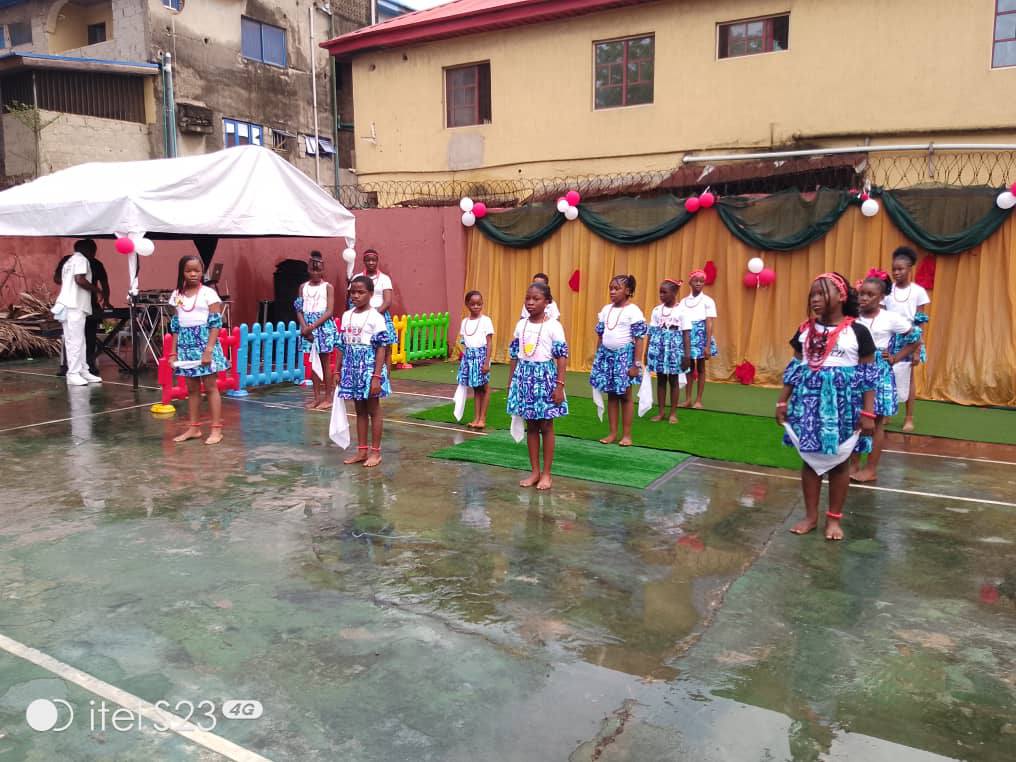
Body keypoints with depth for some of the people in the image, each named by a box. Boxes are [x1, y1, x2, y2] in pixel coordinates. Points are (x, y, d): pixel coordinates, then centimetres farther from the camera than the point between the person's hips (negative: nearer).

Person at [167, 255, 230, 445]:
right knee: (191, 389, 11)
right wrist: (173, 352, 7)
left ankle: (216, 429, 2)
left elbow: (216, 324, -10)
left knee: (210, 387, -1)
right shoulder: (177, 295, 8)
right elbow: (175, 327, 12)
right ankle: (194, 428, 19)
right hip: (186, 347, 5)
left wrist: (208, 350, -17)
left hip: (204, 345, -5)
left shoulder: (208, 293, -6)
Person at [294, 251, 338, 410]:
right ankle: (317, 397, 16)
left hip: (323, 326, -4)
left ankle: (328, 397, 8)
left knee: (325, 363, 1)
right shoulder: (303, 287, 8)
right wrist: (304, 327, -12)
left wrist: (313, 326, -17)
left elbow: (329, 311, -10)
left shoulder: (328, 287, -3)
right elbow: (300, 310, 5)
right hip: (308, 327, 4)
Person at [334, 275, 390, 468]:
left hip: (369, 369, -6)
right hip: (352, 370, 6)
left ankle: (375, 452, 13)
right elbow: (342, 347, 12)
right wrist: (337, 371, 9)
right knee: (359, 411, 13)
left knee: (373, 410, 4)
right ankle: (362, 450, 21)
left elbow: (381, 349, -12)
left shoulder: (375, 317, -10)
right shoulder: (346, 316, 8)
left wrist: (376, 377, -17)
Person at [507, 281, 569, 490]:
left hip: (545, 376, -5)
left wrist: (559, 385, -14)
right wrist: (511, 381, 11)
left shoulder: (553, 326, -9)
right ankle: (535, 471, 21)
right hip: (525, 377, 5)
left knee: (546, 427, 4)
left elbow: (562, 357, -10)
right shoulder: (521, 325, 6)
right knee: (531, 426, 11)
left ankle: (546, 473, 14)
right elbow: (515, 356, 11)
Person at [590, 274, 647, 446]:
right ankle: (613, 433, 16)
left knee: (625, 396, 2)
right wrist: (597, 357, 11)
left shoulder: (633, 311, -10)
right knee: (611, 395, 9)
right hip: (607, 354, 5)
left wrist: (636, 364, -15)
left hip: (624, 355, -5)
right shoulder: (606, 309, 8)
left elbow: (639, 339, -12)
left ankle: (626, 434, 10)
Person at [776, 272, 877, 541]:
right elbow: (794, 368, 10)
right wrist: (782, 402, 8)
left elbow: (868, 375, -3)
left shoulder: (857, 331, -5)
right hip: (809, 403, 3)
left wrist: (868, 412, -7)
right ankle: (810, 516, 20)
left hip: (843, 406, -3)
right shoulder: (805, 330, 4)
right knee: (810, 459, 8)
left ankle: (834, 518, 20)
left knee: (839, 462, 7)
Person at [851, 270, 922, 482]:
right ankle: (854, 465, 19)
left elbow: (915, 339, 4)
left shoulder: (891, 318, -5)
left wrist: (895, 359, 0)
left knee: (876, 423, 5)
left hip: (879, 372, -2)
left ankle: (871, 469, 13)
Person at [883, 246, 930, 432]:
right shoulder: (887, 290, 1)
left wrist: (917, 350, -6)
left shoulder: (918, 291, -2)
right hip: (889, 340, 1)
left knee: (907, 378, 5)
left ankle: (909, 418, 13)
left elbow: (919, 324, -2)